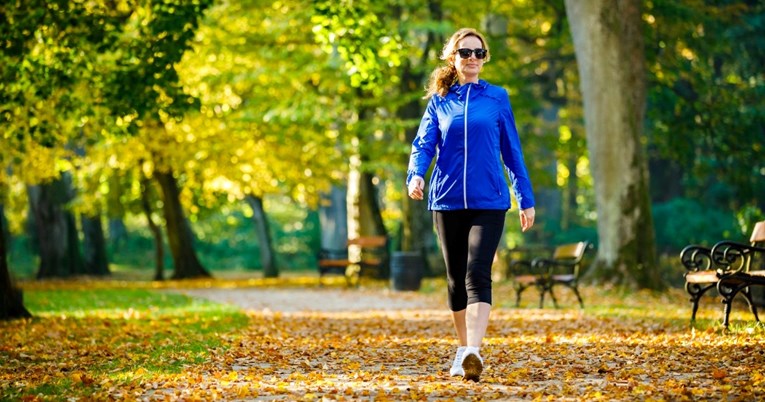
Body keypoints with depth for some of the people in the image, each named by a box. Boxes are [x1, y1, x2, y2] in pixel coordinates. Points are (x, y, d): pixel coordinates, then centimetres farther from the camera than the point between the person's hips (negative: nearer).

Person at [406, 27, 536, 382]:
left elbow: (512, 151, 9)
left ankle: (473, 352, -28)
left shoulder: (497, 98, 5)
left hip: (488, 202, -2)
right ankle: (463, 349, 25)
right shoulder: (439, 101, 8)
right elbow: (423, 144, 1)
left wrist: (526, 199, 9)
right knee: (455, 279, 11)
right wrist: (415, 175, -20)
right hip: (447, 202, 2)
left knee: (477, 275, -17)